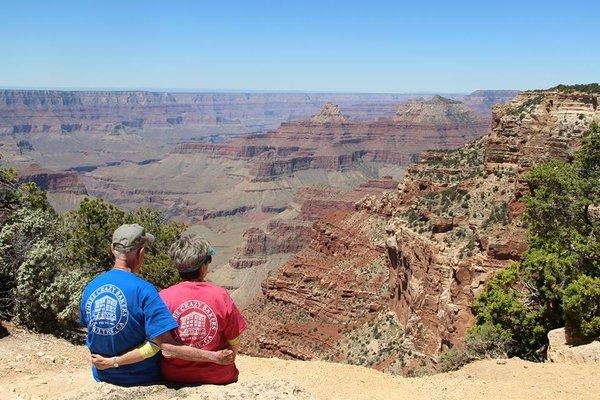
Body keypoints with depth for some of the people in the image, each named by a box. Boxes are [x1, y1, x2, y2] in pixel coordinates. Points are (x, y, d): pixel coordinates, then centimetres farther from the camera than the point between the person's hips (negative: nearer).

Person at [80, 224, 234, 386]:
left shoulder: (90, 287, -7)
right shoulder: (143, 290, -25)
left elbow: (86, 324, 7)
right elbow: (166, 344, -30)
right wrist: (215, 357, -27)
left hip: (102, 377, 5)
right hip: (141, 380, -5)